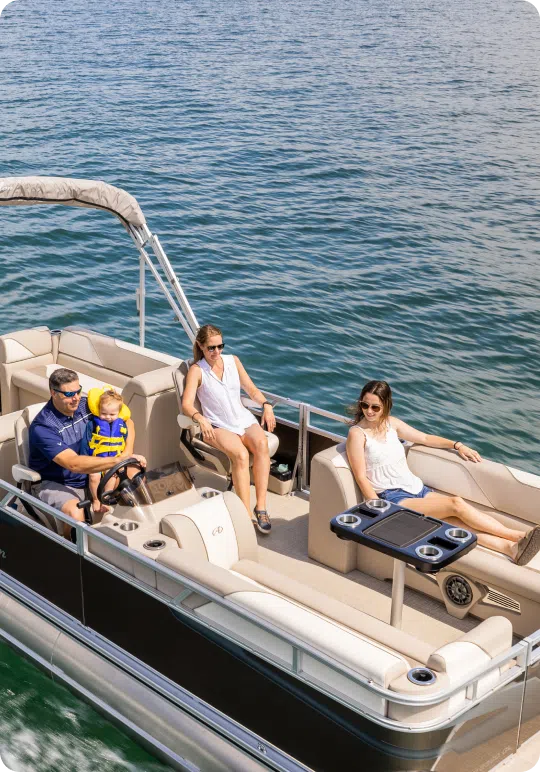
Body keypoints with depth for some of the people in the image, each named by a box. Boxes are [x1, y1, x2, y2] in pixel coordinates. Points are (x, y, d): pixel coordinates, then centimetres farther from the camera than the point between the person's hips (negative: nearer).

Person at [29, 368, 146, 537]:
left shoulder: (85, 406, -4)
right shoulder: (42, 428, -24)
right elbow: (74, 464, -33)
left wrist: (127, 452, -10)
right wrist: (119, 460, -37)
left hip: (90, 476, 6)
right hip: (55, 484, -6)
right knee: (75, 513, -36)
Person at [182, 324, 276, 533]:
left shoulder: (233, 361, 11)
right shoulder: (197, 370, -2)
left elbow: (251, 389, 17)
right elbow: (187, 404, -12)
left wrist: (266, 405, -2)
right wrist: (201, 419, -32)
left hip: (244, 419, 4)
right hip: (218, 426, -4)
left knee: (261, 444, -31)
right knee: (241, 454, -35)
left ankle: (261, 507, -32)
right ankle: (247, 513, -35)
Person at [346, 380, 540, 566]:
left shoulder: (391, 423, 13)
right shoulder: (357, 434, -5)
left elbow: (425, 438, 25)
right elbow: (361, 477, -10)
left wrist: (456, 445, 14)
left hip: (417, 489, 6)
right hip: (394, 498, -6)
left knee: (459, 521, -21)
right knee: (456, 504, -25)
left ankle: (511, 548, -39)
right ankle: (518, 536, -26)